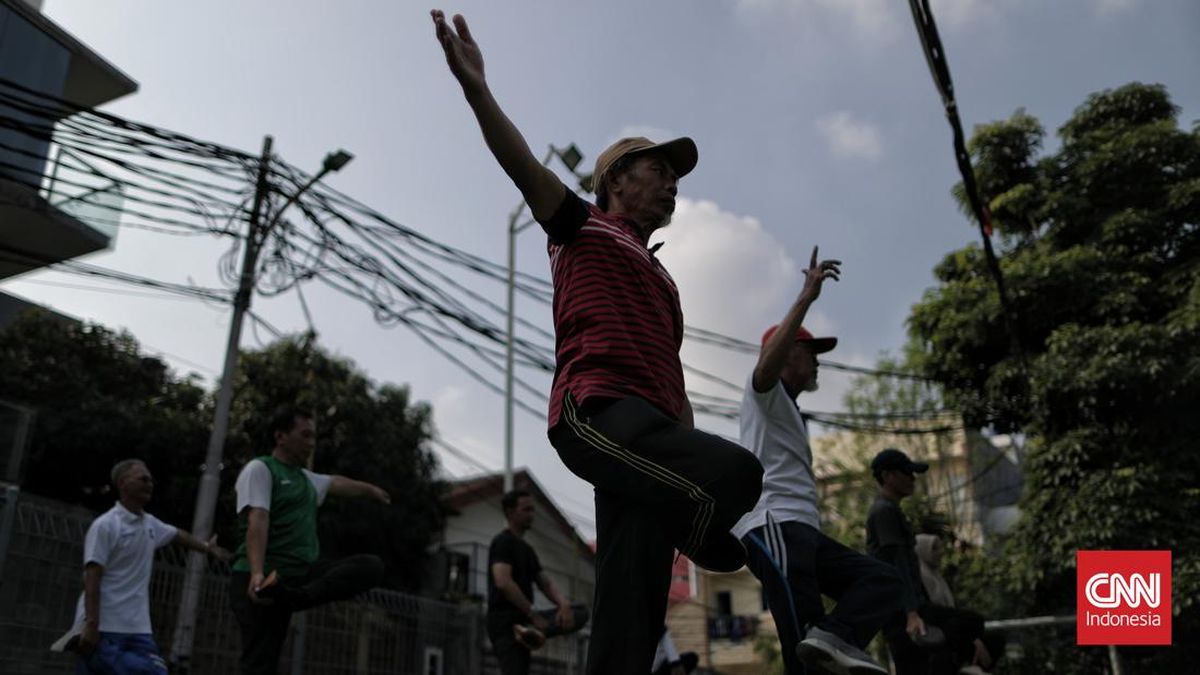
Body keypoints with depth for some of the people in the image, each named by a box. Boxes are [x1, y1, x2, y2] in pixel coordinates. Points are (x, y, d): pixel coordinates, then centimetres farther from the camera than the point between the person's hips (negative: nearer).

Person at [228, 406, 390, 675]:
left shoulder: (306, 479, 22)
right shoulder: (260, 469, -2)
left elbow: (338, 483, 43)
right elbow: (257, 522, -17)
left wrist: (371, 490, 59)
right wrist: (256, 573, -30)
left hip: (300, 573, 7)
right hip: (263, 579, -7)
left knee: (371, 566, -13)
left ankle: (291, 596, -29)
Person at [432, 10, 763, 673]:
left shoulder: (659, 280, 35)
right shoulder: (583, 227, 16)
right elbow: (523, 164, 0)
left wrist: (690, 448, 19)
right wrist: (477, 89, -14)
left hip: (646, 430, 7)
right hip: (598, 409, -7)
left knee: (631, 610, -4)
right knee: (737, 469, -31)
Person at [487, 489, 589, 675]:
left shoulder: (527, 549, 21)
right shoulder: (502, 542, -8)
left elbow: (546, 583, 13)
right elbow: (503, 582, -24)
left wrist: (564, 604, -10)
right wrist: (534, 615, -21)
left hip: (523, 619, 9)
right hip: (504, 620, -9)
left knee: (580, 612, -6)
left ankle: (531, 631, -27)